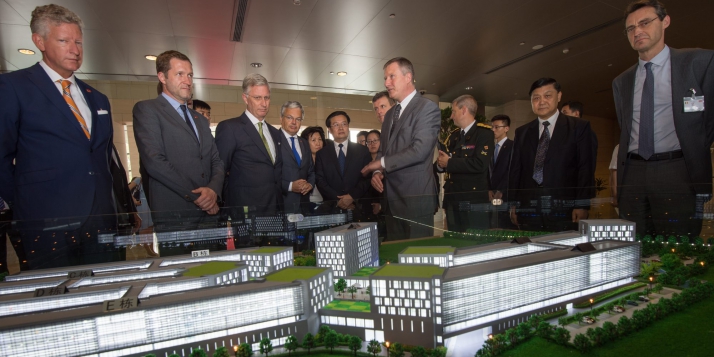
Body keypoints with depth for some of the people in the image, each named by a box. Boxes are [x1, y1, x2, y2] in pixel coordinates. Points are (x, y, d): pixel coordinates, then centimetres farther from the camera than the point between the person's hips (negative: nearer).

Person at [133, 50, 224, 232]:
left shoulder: (200, 120, 20)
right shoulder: (146, 109, 0)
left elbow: (216, 161, 13)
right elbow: (154, 161, -12)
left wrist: (213, 189, -8)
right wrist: (195, 196, -12)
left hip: (208, 213, 5)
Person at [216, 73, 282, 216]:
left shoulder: (275, 133, 14)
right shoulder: (229, 128, -7)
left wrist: (280, 204, 12)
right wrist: (232, 201, -5)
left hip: (275, 209, 6)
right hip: (246, 211, -6)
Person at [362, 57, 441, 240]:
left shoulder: (427, 108, -7)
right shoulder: (390, 114, 19)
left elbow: (419, 150, -18)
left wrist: (382, 163, -10)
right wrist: (377, 172, 0)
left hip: (416, 197, -7)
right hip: (392, 197, 8)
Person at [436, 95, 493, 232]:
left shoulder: (484, 133, -7)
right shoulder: (453, 136, 16)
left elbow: (480, 164, -22)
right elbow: (442, 163, 14)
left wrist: (449, 163, -13)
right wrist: (440, 163, -10)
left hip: (474, 202, -7)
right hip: (453, 200, 7)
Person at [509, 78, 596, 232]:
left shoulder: (579, 127, 6)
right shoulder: (522, 132, 14)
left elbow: (586, 168, 0)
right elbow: (516, 170, 11)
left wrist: (582, 205, -8)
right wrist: (513, 205, 6)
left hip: (565, 209, -2)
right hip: (529, 210, 2)